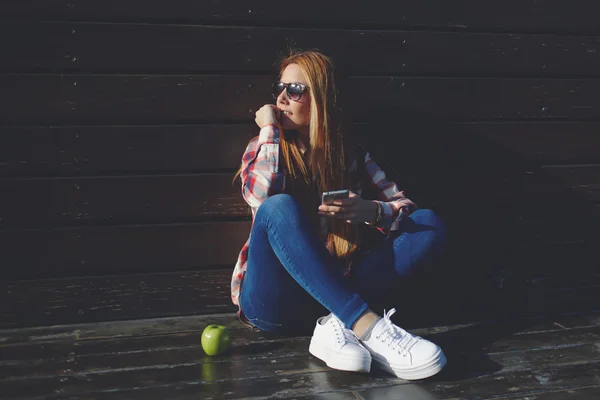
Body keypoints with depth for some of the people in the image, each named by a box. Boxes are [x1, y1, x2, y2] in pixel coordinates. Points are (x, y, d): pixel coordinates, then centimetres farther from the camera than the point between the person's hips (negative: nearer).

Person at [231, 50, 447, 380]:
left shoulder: (351, 156, 11)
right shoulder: (265, 149, 7)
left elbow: (406, 208, 0)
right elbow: (260, 196, -16)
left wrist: (370, 211, -21)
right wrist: (270, 129, -6)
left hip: (336, 294, 2)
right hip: (274, 302, -2)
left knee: (429, 224, -13)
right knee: (279, 208, -31)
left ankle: (338, 325, -32)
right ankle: (367, 327, -41)